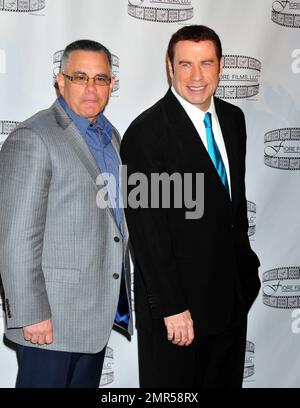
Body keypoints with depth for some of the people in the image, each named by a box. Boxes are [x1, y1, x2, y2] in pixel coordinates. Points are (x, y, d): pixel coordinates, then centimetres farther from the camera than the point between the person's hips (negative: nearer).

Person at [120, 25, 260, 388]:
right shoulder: (145, 133, -18)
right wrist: (171, 307, -19)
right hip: (178, 298, -7)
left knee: (227, 381, 20)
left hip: (234, 292, 7)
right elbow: (146, 231, -19)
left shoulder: (233, 118, 5)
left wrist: (245, 263, 15)